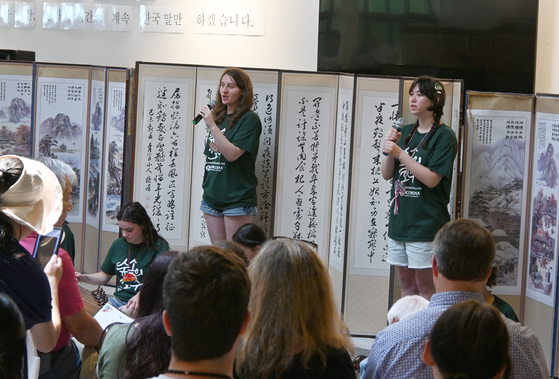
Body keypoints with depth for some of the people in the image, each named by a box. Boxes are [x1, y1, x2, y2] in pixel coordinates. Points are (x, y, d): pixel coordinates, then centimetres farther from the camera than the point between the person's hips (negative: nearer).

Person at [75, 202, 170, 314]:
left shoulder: (159, 246, -4)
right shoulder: (118, 245, 15)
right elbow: (104, 276, 24)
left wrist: (140, 296, -31)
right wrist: (85, 278, 4)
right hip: (118, 300, 5)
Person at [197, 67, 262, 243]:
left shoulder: (249, 119, -8)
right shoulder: (218, 117, 14)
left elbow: (232, 154, -19)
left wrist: (212, 126, -22)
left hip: (237, 200, -7)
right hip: (212, 197, 7)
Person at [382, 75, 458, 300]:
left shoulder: (444, 136, -9)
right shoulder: (406, 132, 12)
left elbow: (432, 179, -17)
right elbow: (387, 174, 11)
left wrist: (400, 153, -17)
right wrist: (389, 150, -8)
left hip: (426, 223, -7)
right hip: (399, 220, 7)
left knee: (425, 286, -3)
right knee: (407, 285, 12)